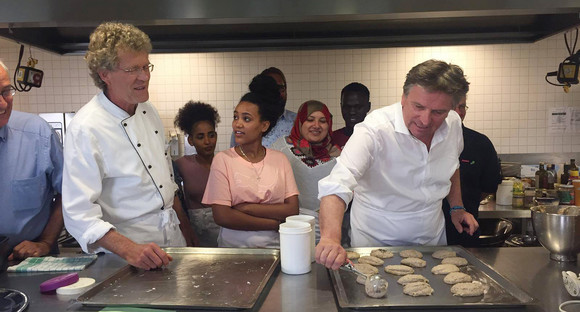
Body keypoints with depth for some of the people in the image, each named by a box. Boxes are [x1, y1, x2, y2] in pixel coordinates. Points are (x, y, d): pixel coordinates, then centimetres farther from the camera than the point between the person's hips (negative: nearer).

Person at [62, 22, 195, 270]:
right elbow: (80, 213, -22)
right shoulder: (85, 129, -20)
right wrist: (130, 250, -33)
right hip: (123, 256, -7)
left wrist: (186, 229, 14)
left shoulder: (148, 111, 3)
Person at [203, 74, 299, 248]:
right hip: (234, 246, -1)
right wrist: (275, 223, -7)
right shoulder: (223, 160, -1)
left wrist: (247, 207, -10)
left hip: (275, 246, 1)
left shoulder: (280, 160, 6)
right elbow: (221, 216, -8)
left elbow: (292, 210, -1)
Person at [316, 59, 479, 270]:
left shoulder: (453, 124, -9)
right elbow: (337, 186, -41)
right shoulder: (375, 130, -30)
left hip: (432, 239, 5)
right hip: (375, 241, -5)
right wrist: (330, 238, -55)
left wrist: (457, 207, 7)